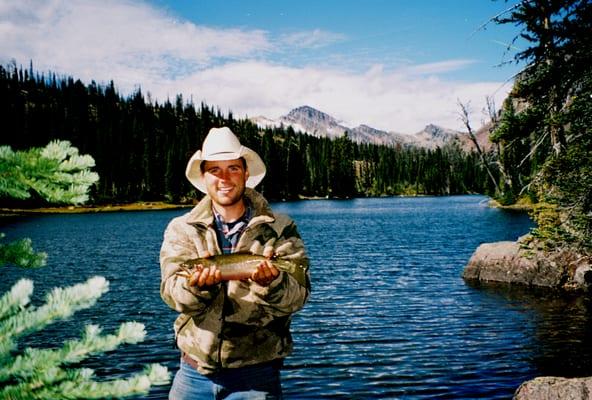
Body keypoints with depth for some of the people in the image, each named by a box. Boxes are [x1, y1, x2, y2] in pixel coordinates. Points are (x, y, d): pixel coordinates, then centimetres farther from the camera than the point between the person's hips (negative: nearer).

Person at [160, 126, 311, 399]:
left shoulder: (280, 229, -3)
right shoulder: (181, 230, 1)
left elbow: (297, 296, -11)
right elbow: (173, 293, -10)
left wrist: (271, 283, -31)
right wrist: (198, 285, -30)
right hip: (195, 372, 2)